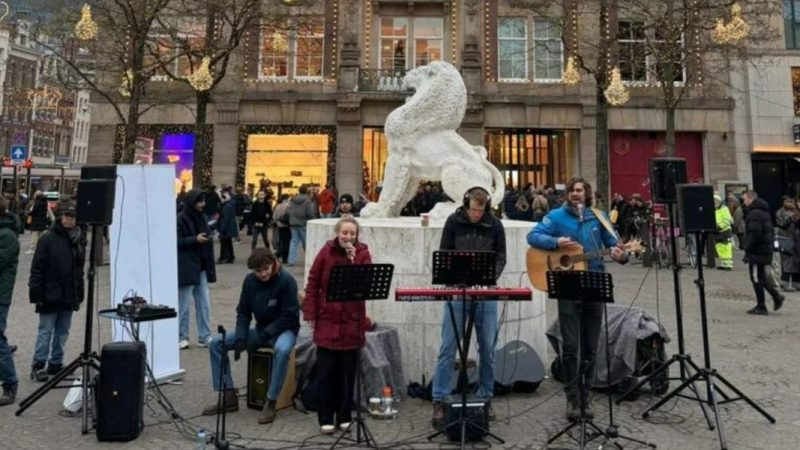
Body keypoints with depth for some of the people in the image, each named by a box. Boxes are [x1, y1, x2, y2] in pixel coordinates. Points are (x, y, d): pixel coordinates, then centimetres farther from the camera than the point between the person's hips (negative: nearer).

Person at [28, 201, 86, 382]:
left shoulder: (78, 239, 8)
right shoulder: (48, 238, -9)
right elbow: (37, 268, -10)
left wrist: (79, 294, 12)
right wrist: (36, 293, -13)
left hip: (69, 295, 5)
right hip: (50, 295, -5)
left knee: (63, 331, 11)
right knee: (46, 330, 1)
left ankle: (56, 363, 22)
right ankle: (38, 365, 9)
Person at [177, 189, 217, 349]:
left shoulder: (201, 218, 12)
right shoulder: (180, 219, -10)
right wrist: (195, 239, -22)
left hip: (201, 267, 7)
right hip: (186, 268, -7)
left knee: (204, 305, 8)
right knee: (183, 306, 5)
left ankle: (205, 337, 16)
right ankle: (181, 337, 18)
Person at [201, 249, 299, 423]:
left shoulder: (286, 281, -19)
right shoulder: (249, 281, -3)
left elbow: (289, 317, -19)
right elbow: (243, 312, 3)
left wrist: (262, 336, -24)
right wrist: (241, 337, -13)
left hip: (284, 330, -6)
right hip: (261, 329, 6)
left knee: (282, 350, -40)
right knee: (217, 343, -6)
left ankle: (270, 403, -24)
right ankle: (228, 396, -1)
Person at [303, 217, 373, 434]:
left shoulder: (362, 253, -2)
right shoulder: (326, 252, -3)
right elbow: (313, 283, 1)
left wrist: (354, 260, -23)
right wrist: (310, 314, -3)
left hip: (351, 321, 1)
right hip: (327, 320, 0)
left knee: (347, 372, 9)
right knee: (326, 371, 4)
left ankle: (345, 417, 23)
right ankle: (325, 418, 16)